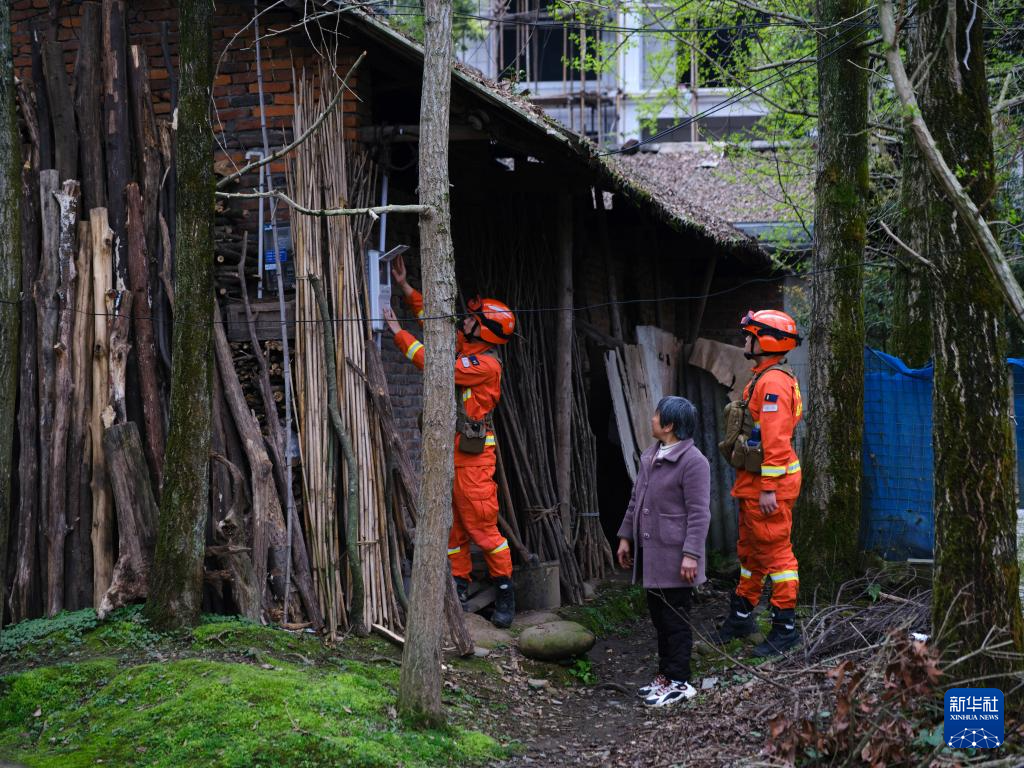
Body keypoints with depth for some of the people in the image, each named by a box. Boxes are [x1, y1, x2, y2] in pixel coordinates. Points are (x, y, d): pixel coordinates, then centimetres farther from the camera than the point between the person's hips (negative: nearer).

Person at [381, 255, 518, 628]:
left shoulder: (486, 364, -14)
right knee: (451, 524, 8)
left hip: (473, 454, -9)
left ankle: (505, 592, 0)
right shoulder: (464, 349, 12)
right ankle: (460, 587, 12)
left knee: (482, 526, -7)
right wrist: (406, 286, 15)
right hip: (449, 450, 9)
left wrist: (398, 332, -15)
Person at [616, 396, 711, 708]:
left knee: (676, 620, -2)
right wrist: (626, 536, 19)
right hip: (651, 554, 9)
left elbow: (699, 513, -17)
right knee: (659, 617, 15)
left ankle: (679, 683, 4)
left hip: (674, 559, -9)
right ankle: (665, 675, 25)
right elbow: (636, 500, 21)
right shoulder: (650, 456, 12)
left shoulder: (693, 462, -15)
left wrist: (691, 555, -21)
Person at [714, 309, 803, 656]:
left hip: (770, 483, -11)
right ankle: (741, 616, 31)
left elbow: (776, 440, -23)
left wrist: (769, 489, -24)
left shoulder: (773, 383, -18)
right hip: (753, 484, 11)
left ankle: (786, 626, -3)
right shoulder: (762, 379, 17)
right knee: (750, 549, 19)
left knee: (775, 550, -7)